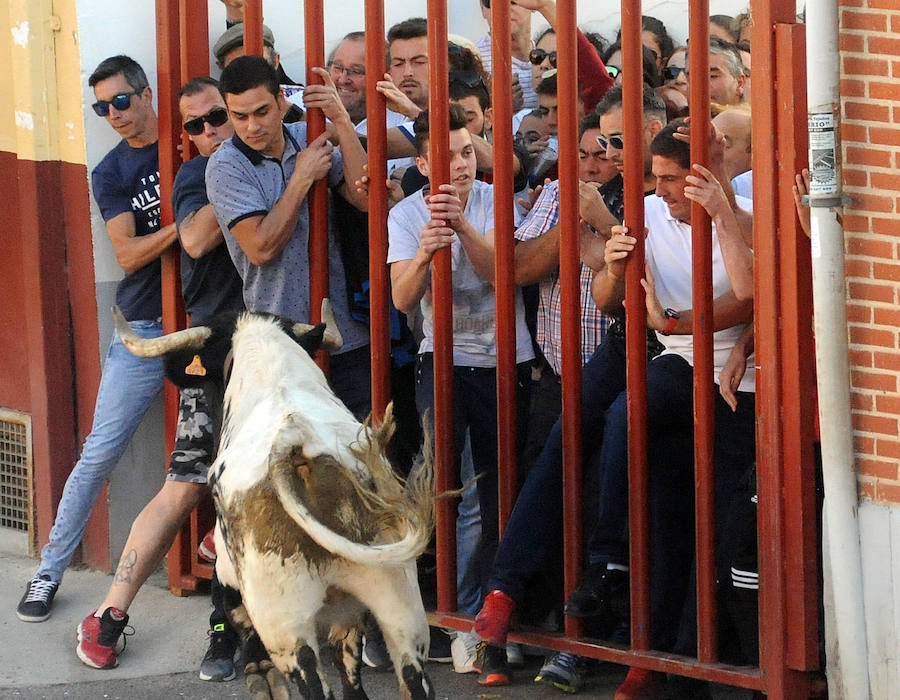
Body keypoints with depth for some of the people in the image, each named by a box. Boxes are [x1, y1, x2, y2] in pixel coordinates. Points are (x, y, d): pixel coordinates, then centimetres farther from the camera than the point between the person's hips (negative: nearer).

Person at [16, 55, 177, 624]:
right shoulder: (111, 173, 3)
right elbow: (128, 254, -7)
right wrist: (184, 224, -20)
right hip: (146, 329, -1)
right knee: (101, 452, -3)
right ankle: (51, 570, 5)